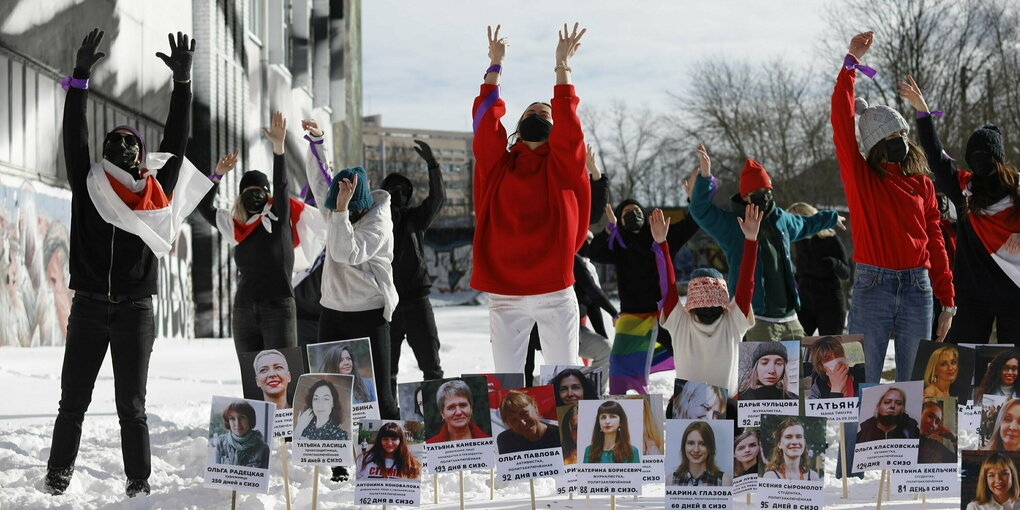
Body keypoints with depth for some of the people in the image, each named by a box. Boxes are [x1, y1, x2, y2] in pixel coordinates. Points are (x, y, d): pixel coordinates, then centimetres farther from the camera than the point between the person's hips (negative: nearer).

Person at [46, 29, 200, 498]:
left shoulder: (157, 192, 5)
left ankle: (139, 482, 8)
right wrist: (80, 77, -6)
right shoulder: (88, 185, 4)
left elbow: (176, 142, 3)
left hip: (135, 311, 0)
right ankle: (57, 476, 13)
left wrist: (182, 82, -2)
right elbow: (74, 135, 0)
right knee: (73, 401, 5)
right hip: (89, 306, 0)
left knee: (131, 406, 4)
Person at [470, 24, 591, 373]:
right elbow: (486, 119, 1)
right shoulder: (497, 164, 10)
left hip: (555, 294, -1)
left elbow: (569, 121, -7)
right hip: (504, 295, 1)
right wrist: (495, 65, 7)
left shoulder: (562, 164, 6)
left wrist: (562, 64, -4)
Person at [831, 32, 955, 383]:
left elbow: (935, 242, 12)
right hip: (872, 288, -3)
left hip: (917, 289, 3)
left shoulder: (922, 184, 11)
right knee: (864, 384, -2)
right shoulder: (861, 178, 3)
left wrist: (947, 301, 9)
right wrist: (851, 64, -11)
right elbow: (841, 123, -7)